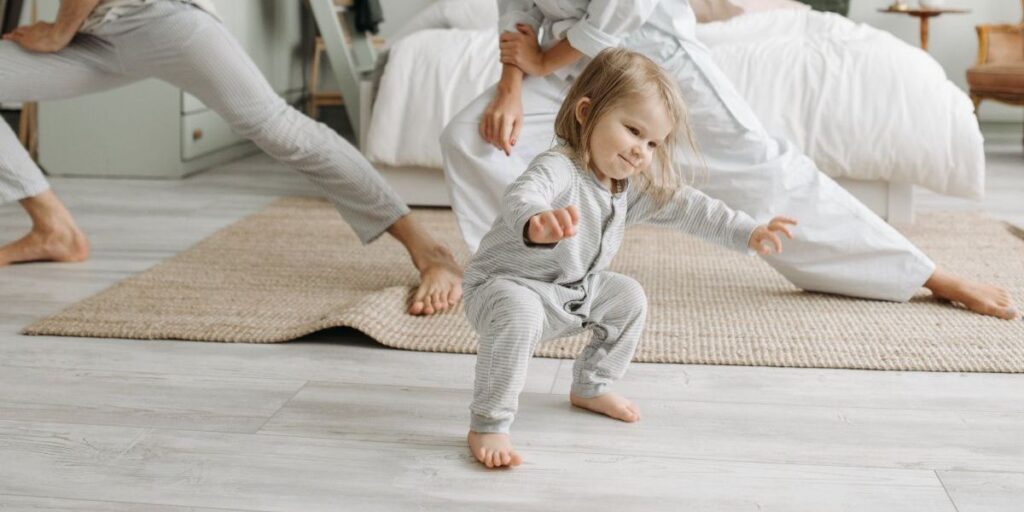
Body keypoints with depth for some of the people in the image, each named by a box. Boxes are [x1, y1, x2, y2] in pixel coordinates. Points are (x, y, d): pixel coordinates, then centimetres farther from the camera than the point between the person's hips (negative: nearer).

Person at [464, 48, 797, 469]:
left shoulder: (634, 188, -3)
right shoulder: (558, 170, -31)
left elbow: (688, 207, 3)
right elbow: (521, 199, -53)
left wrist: (749, 233, -5)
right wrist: (537, 223, -77)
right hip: (507, 284, -9)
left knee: (628, 298, 11)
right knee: (518, 316, -38)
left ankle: (591, 388, 27)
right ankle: (487, 426, -27)